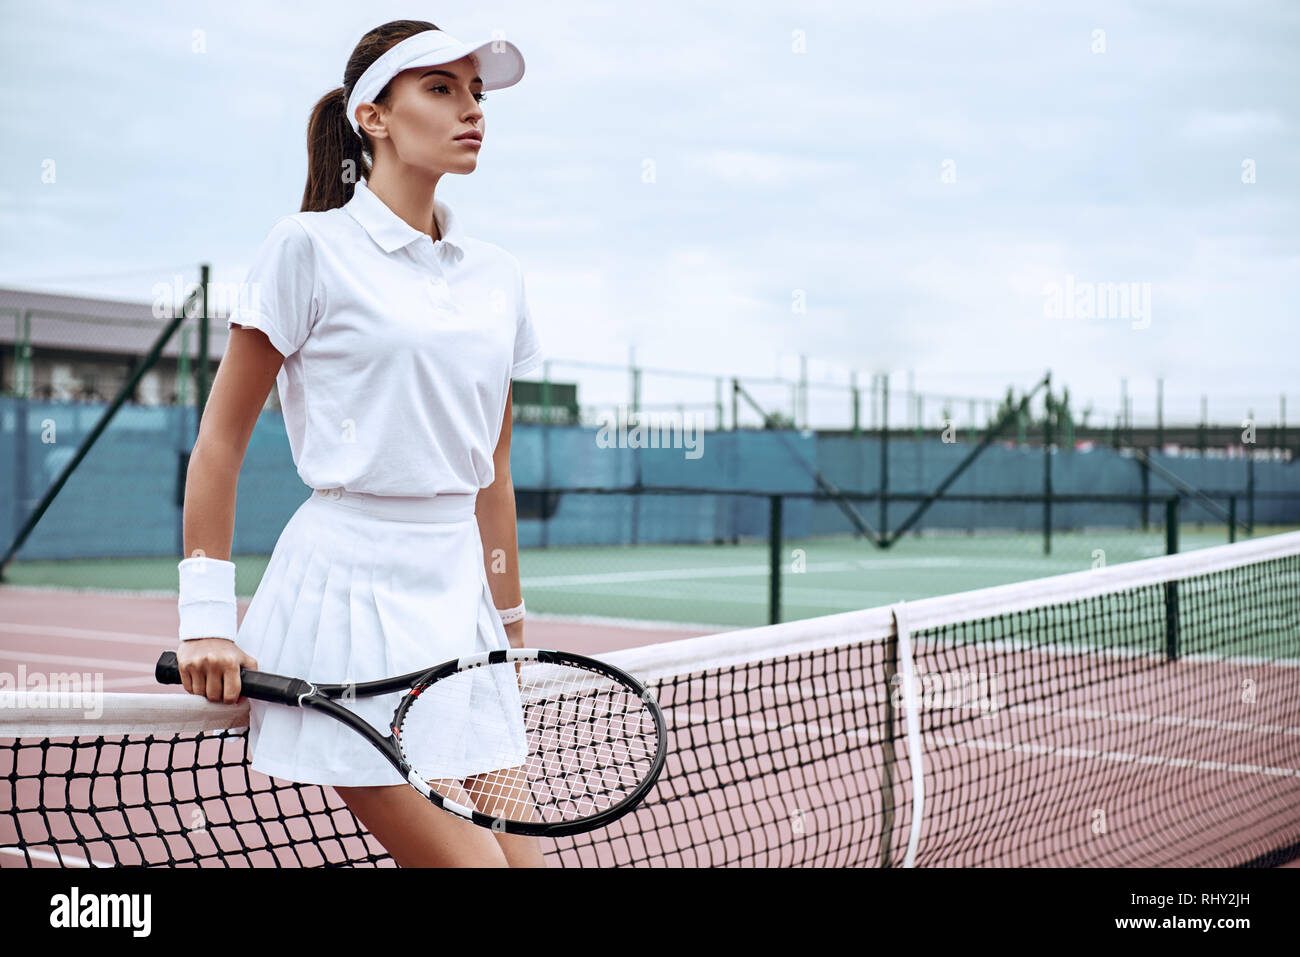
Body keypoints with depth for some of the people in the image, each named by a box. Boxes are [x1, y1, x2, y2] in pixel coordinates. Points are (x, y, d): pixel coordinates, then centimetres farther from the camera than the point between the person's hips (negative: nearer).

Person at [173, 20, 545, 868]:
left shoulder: (498, 276, 12)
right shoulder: (311, 247, -4)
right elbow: (222, 437, -2)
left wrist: (508, 634, 18)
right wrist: (206, 616, -6)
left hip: (458, 591, 6)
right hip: (348, 590, -6)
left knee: (522, 850, 1)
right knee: (470, 861, -9)